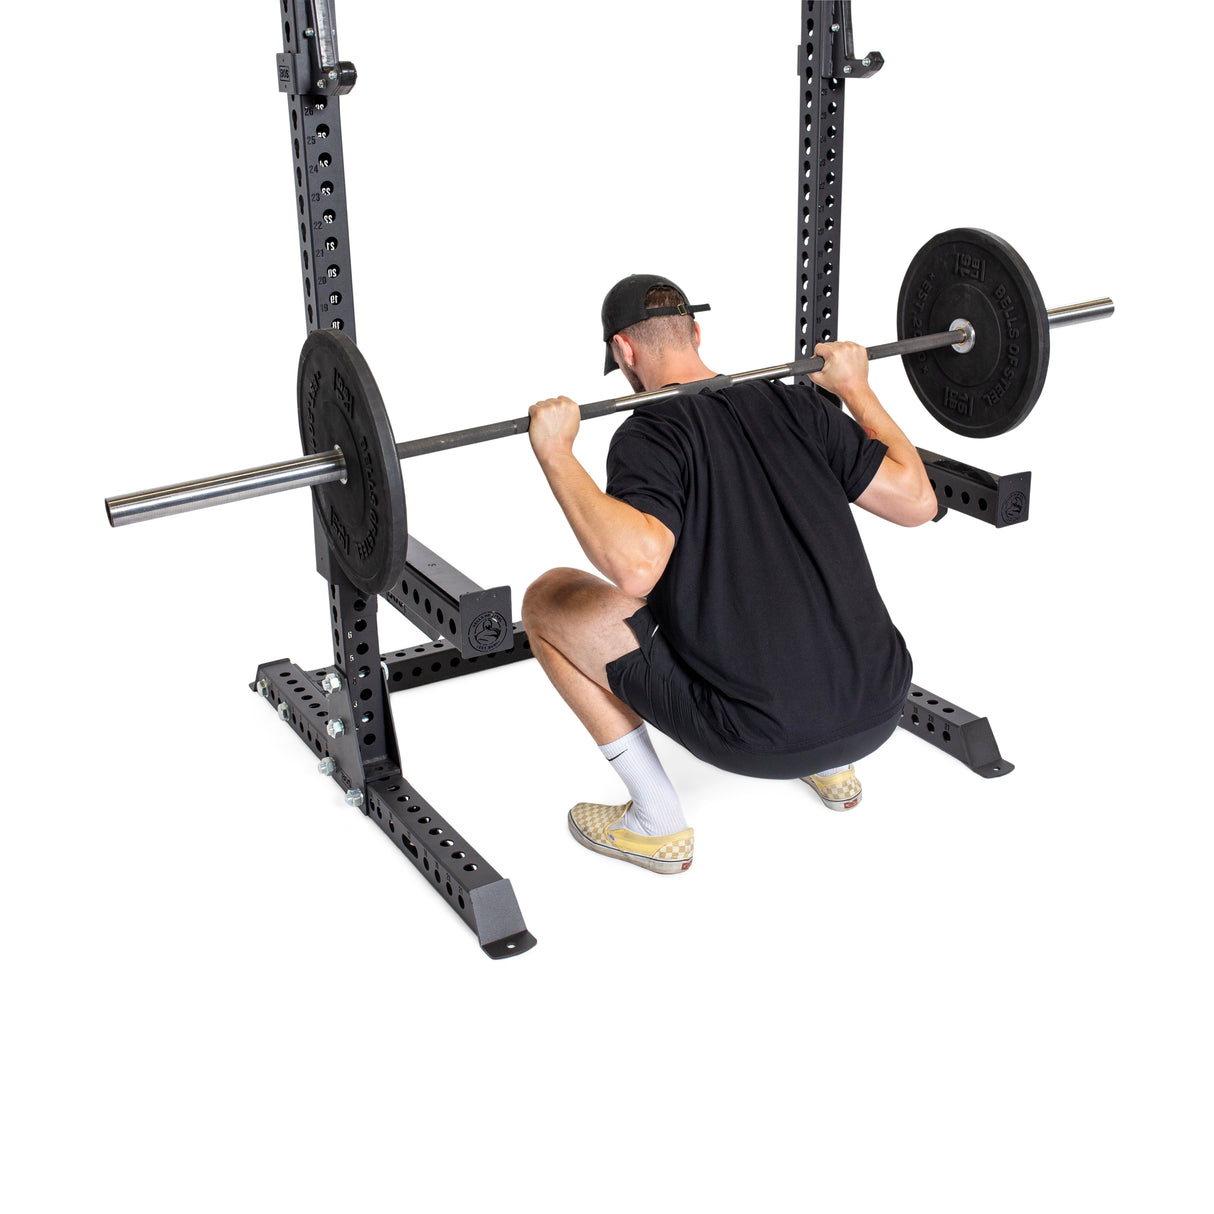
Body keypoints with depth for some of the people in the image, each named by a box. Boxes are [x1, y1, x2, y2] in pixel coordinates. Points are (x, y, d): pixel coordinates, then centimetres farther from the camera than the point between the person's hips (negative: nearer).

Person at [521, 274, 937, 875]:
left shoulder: (652, 435, -8)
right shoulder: (799, 407, 9)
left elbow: (635, 567, -27)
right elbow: (917, 501, 9)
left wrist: (556, 454, -15)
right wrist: (857, 388, 20)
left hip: (762, 739, -6)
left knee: (546, 602, 7)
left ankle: (657, 822, 10)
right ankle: (833, 764, 30)